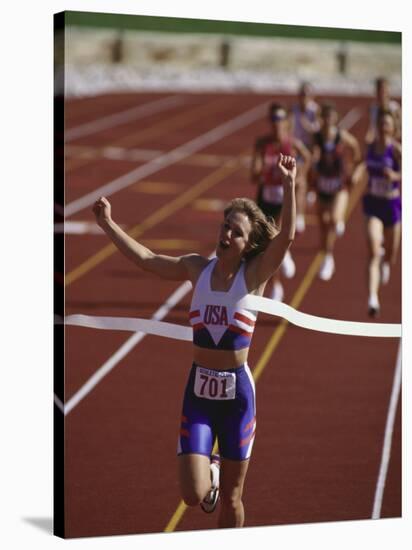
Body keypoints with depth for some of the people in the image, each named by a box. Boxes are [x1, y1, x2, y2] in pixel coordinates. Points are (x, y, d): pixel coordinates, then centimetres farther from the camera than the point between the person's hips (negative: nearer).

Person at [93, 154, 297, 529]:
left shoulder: (255, 274, -6)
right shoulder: (197, 268, 3)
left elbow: (286, 237, -20)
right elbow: (146, 260, 10)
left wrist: (289, 186, -29)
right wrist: (108, 224, 7)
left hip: (237, 393, -2)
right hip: (198, 391, 2)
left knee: (231, 499, 8)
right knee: (194, 495, -9)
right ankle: (211, 470, 27)